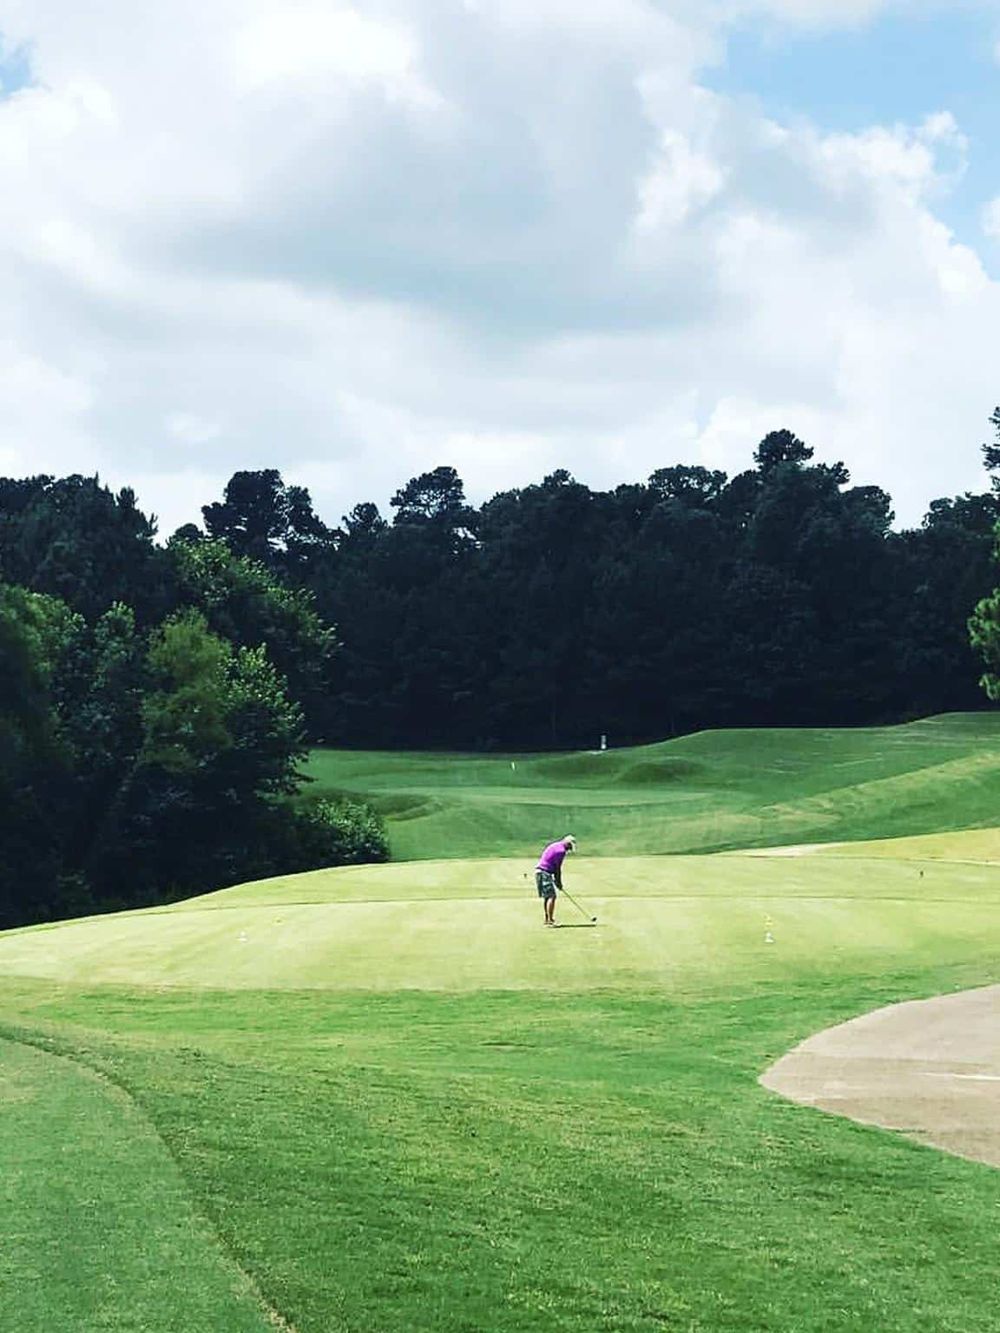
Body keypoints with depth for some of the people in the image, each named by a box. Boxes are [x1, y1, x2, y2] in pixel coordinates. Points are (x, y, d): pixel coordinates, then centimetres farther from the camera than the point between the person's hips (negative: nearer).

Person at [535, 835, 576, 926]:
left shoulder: (555, 846, 18)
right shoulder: (561, 850, -14)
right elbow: (558, 868, -11)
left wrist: (557, 880, 16)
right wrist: (559, 882, -1)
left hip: (539, 871, 10)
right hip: (544, 873, -10)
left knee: (546, 897, 17)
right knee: (551, 896, -12)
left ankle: (547, 919, 23)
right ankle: (550, 920, -15)